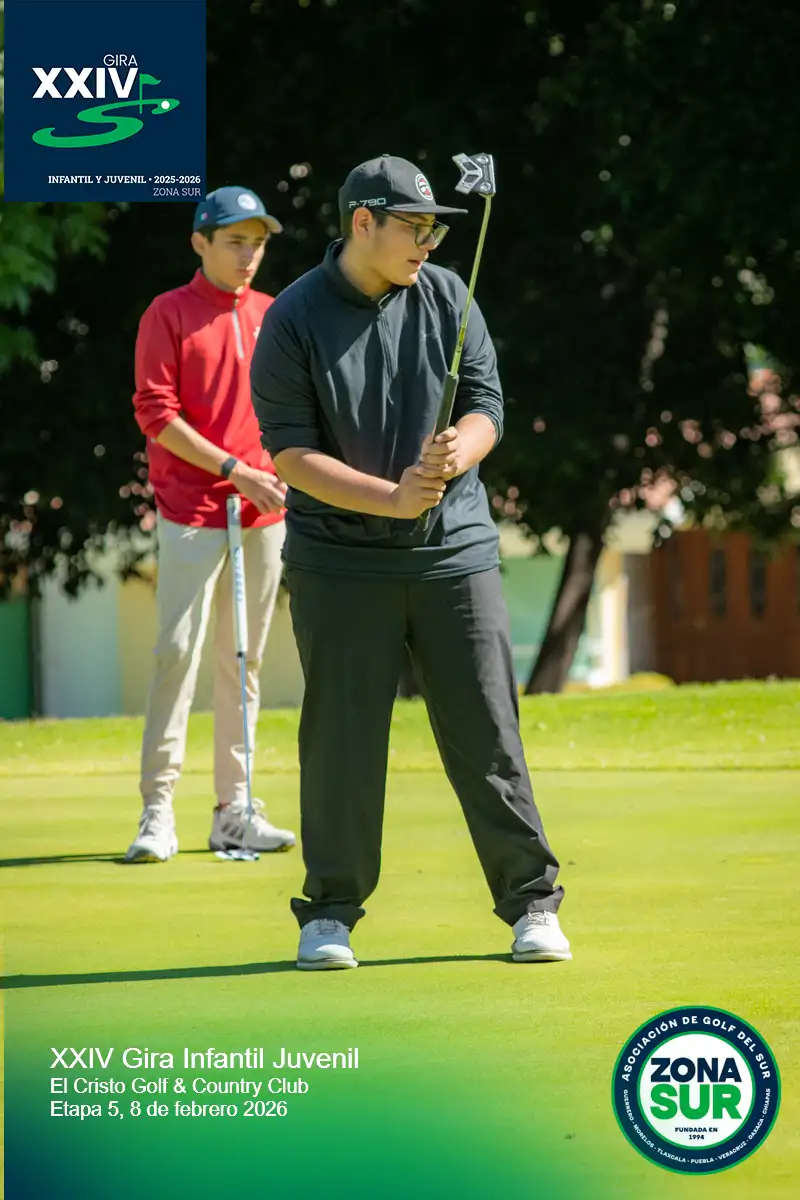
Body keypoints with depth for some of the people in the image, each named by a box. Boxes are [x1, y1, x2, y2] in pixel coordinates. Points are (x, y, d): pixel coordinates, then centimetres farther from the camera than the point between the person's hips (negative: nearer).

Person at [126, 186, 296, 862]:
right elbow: (156, 414, -8)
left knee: (244, 660, 7)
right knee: (178, 652, -10)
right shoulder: (170, 315, -2)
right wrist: (234, 469, -14)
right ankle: (158, 809, -8)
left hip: (264, 514, 5)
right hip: (191, 511, -5)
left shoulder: (272, 317, 14)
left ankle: (235, 809, 11)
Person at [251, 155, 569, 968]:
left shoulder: (447, 298, 4)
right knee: (341, 739, 1)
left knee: (486, 732, 0)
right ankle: (330, 913, 13)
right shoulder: (293, 321, -6)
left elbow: (486, 408, 3)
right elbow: (290, 453, -10)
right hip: (338, 560, -2)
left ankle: (531, 902, 9)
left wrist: (453, 457, -20)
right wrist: (390, 498, -21)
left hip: (455, 548, 2)